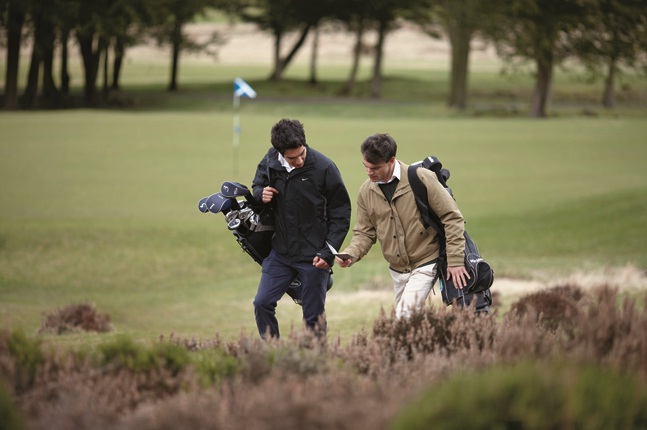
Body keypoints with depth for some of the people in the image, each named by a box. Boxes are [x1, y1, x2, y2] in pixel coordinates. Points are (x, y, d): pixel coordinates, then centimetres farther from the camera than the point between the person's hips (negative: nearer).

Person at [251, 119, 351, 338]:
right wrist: (260, 194, -9)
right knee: (262, 304, 1)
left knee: (314, 316, 3)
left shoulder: (324, 168, -17)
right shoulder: (270, 162, -5)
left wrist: (328, 253, -14)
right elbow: (257, 185, 17)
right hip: (280, 252, 4)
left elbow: (341, 213, -9)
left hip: (313, 256, -4)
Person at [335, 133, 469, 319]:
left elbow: (451, 217, -13)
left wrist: (455, 260, -16)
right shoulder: (366, 191, -2)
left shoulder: (422, 178, -17)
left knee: (405, 315, -21)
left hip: (425, 265, -6)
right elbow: (365, 233, 6)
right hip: (397, 269, 6)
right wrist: (350, 254, -15)